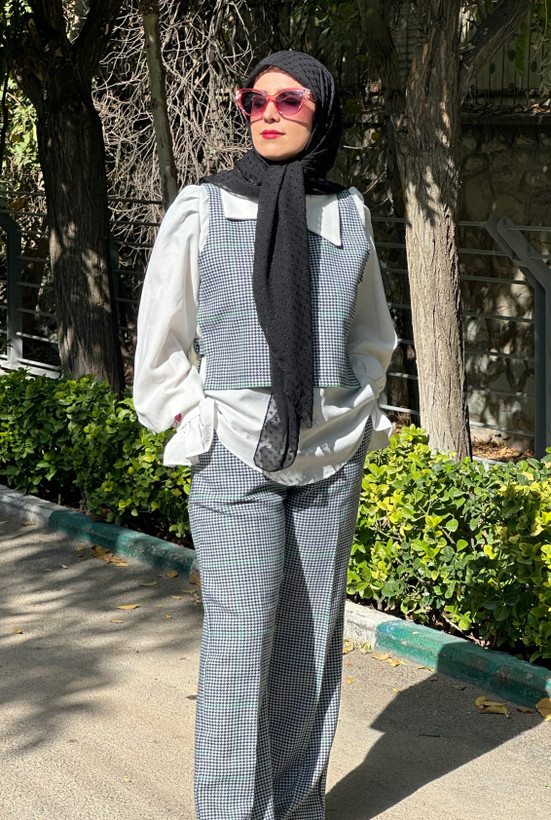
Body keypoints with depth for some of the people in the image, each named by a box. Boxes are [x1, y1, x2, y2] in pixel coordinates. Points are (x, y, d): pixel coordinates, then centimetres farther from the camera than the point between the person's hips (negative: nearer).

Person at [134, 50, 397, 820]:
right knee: (238, 648, -6)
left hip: (331, 465, 3)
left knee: (313, 641, 8)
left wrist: (360, 416, 12)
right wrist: (197, 423, -2)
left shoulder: (349, 213, 6)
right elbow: (161, 344, 4)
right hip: (236, 463, -3)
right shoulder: (201, 210, -2)